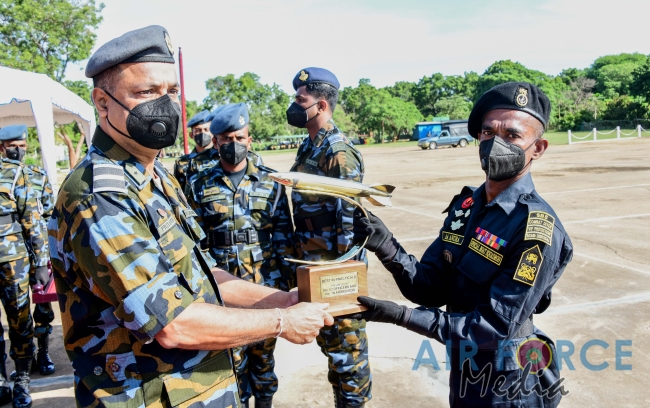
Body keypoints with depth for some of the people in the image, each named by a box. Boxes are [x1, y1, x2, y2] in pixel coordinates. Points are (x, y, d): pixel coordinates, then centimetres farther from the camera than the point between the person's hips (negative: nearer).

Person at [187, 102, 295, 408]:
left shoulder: (270, 182, 0)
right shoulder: (202, 186, 0)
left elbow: (284, 234, 2)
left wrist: (287, 278, -1)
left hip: (265, 285, 0)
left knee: (263, 349, 14)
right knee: (231, 352, 10)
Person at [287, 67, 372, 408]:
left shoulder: (338, 152, -18)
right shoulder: (308, 148, 10)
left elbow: (349, 217, -20)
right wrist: (299, 259, 18)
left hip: (336, 267, -9)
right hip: (312, 266, 9)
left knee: (346, 341, 6)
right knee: (327, 338, 20)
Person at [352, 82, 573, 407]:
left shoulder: (537, 227, -24)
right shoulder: (465, 205, -2)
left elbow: (497, 327, -26)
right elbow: (431, 289, -5)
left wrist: (401, 316, -30)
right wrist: (387, 249, -23)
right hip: (463, 372, 7)